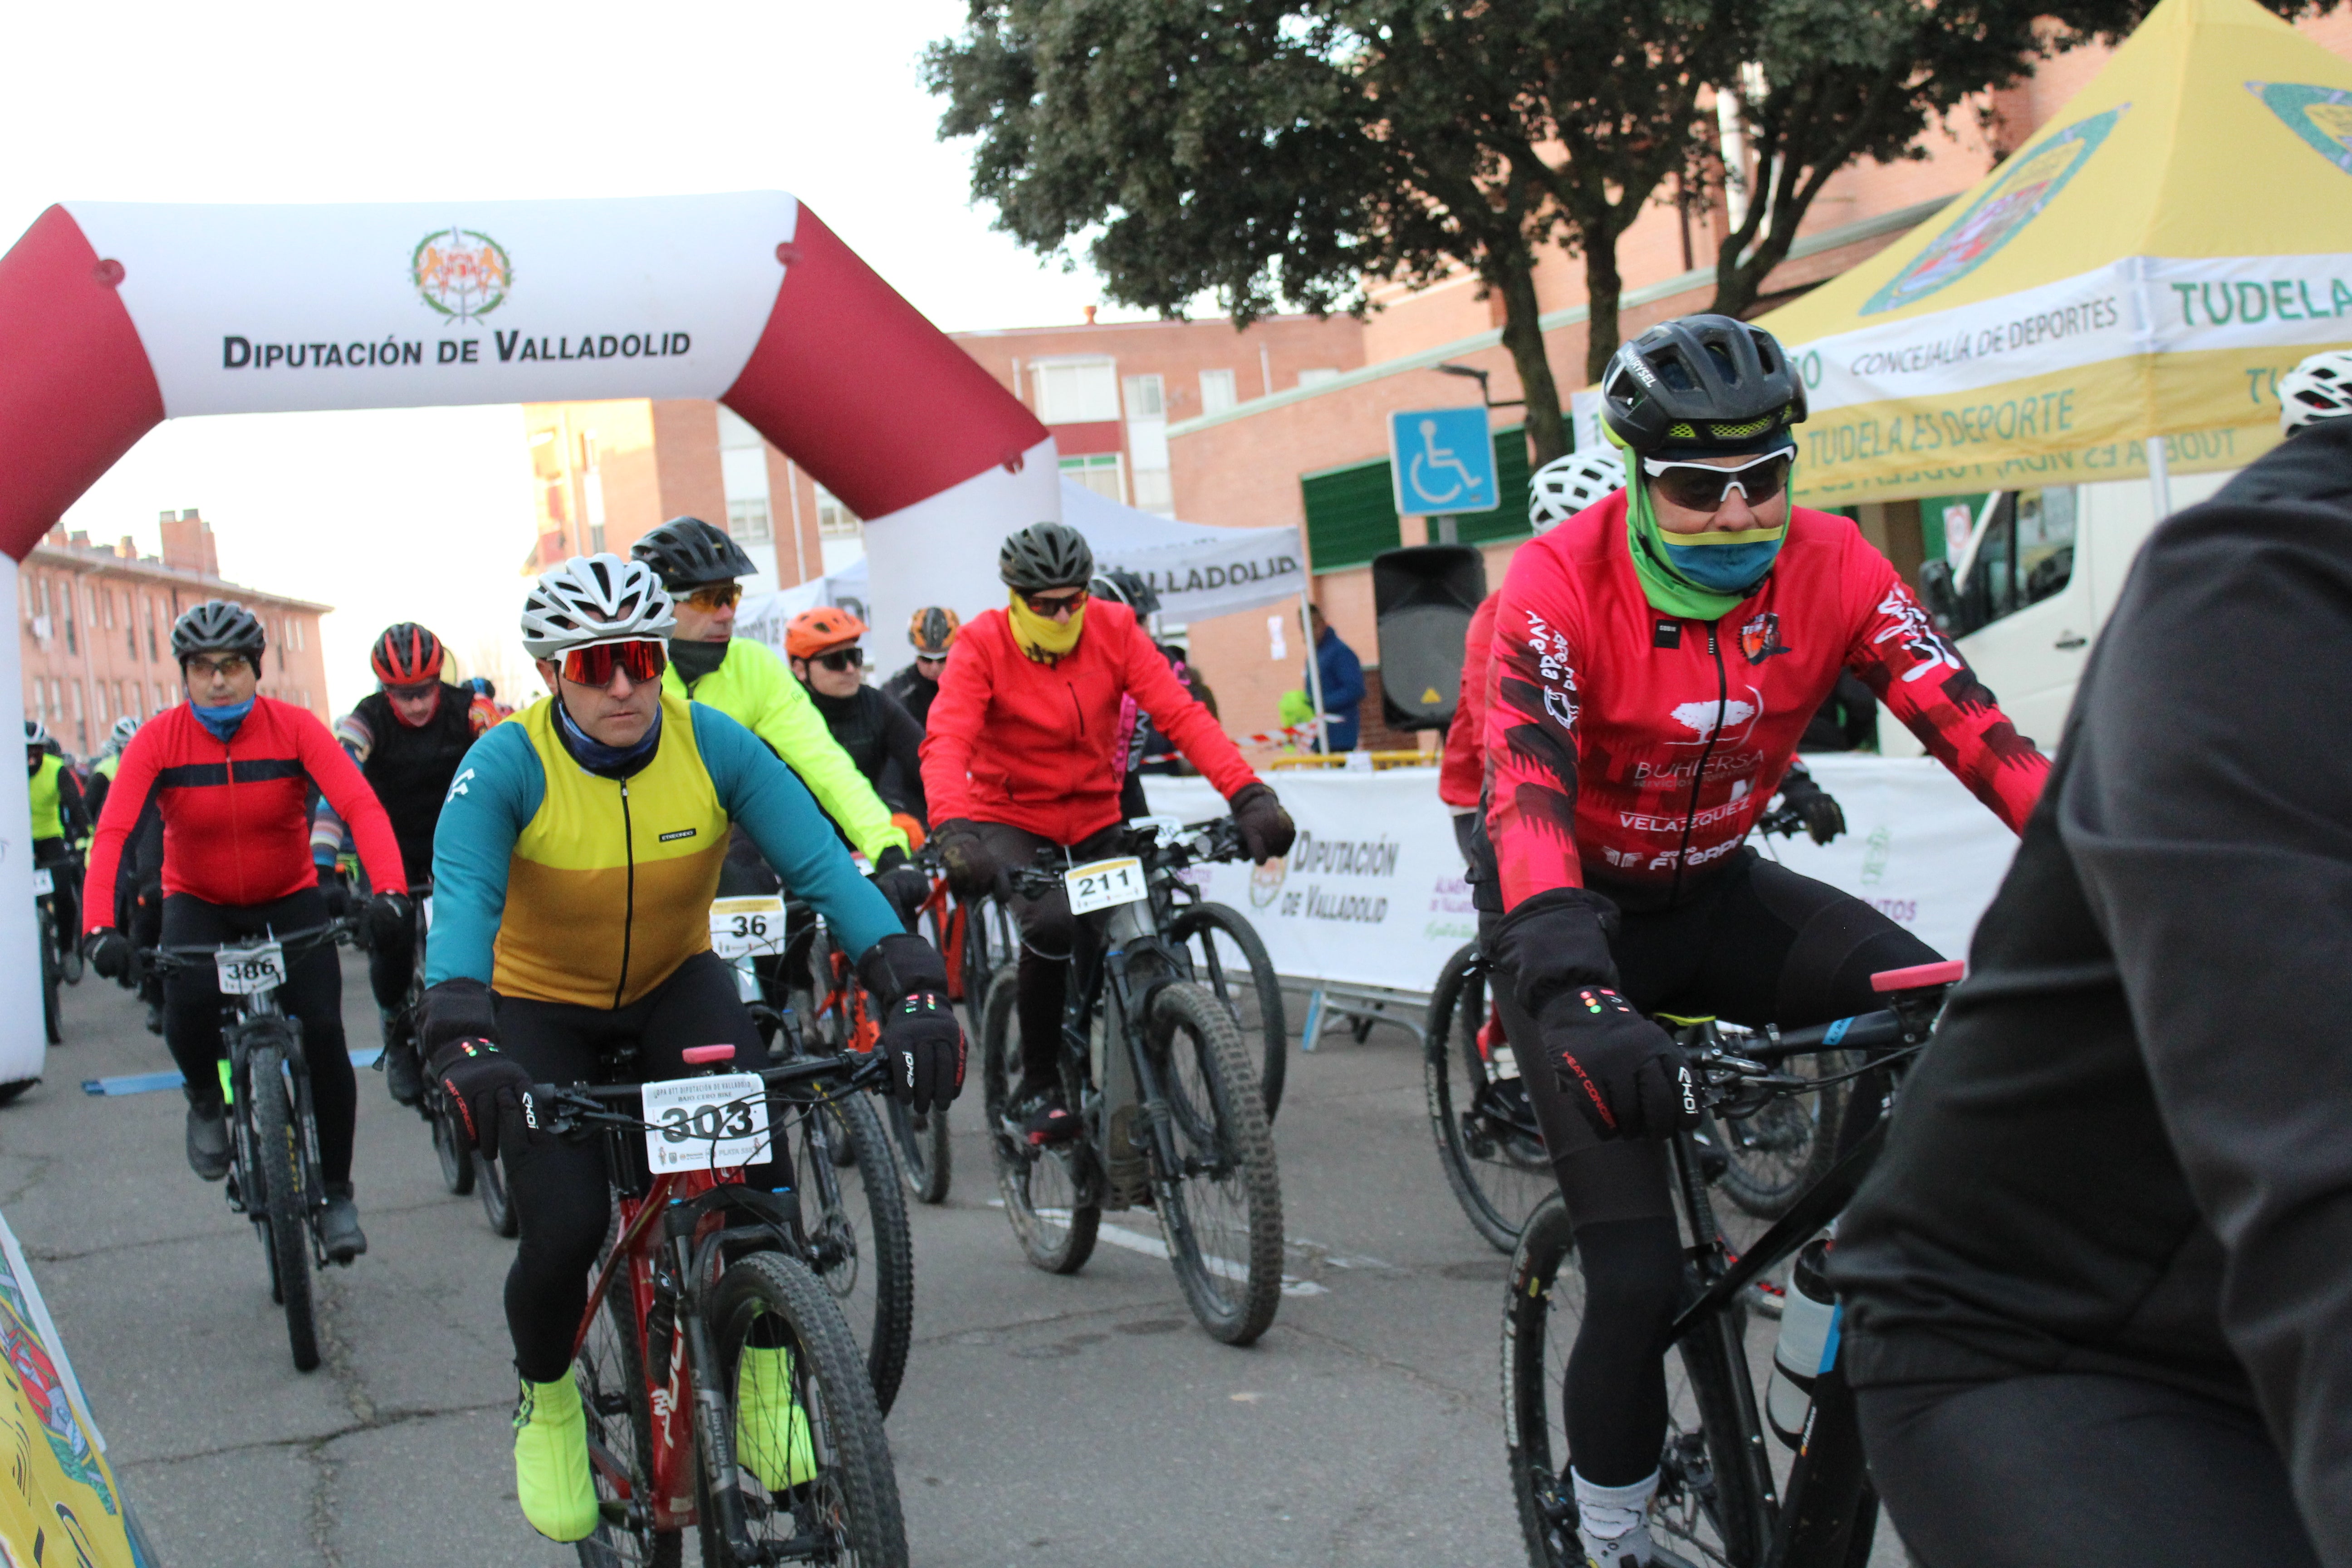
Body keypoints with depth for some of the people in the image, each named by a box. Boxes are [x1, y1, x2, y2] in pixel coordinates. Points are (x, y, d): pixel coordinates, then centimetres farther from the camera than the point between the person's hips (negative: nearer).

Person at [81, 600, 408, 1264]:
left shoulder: (293, 727, -17)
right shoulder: (159, 740, -16)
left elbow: (361, 806, -28)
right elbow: (112, 834, -26)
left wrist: (389, 891, -45)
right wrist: (101, 929, -41)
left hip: (290, 899, 0)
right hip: (198, 903, 0)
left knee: (322, 1031, -16)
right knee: (189, 1002, -29)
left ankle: (336, 1192, 2)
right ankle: (205, 1099, 6)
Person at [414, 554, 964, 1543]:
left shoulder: (713, 745, -19)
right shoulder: (508, 767, -23)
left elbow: (822, 866, -27)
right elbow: (462, 901, -37)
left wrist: (912, 989, -40)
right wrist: (461, 1037, -55)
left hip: (676, 985, 2)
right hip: (542, 1008, -1)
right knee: (564, 1227, -17)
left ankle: (764, 1377, -8)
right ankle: (546, 1402, 16)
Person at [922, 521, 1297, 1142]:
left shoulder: (1114, 629, -8)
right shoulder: (983, 644, -14)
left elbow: (1181, 714, -16)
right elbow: (945, 744, -27)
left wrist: (1249, 794, -30)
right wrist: (955, 833, -46)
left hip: (1094, 819, 3)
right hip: (1010, 819, -3)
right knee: (1051, 924, -30)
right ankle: (1037, 1086, -10)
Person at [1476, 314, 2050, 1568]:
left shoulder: (1829, 567, -15)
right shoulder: (1561, 585, -25)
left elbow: (1972, 727, -23)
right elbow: (1525, 792, -38)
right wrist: (1573, 996, -53)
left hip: (1716, 893, 4)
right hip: (1577, 914, -4)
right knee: (1639, 1277, -13)